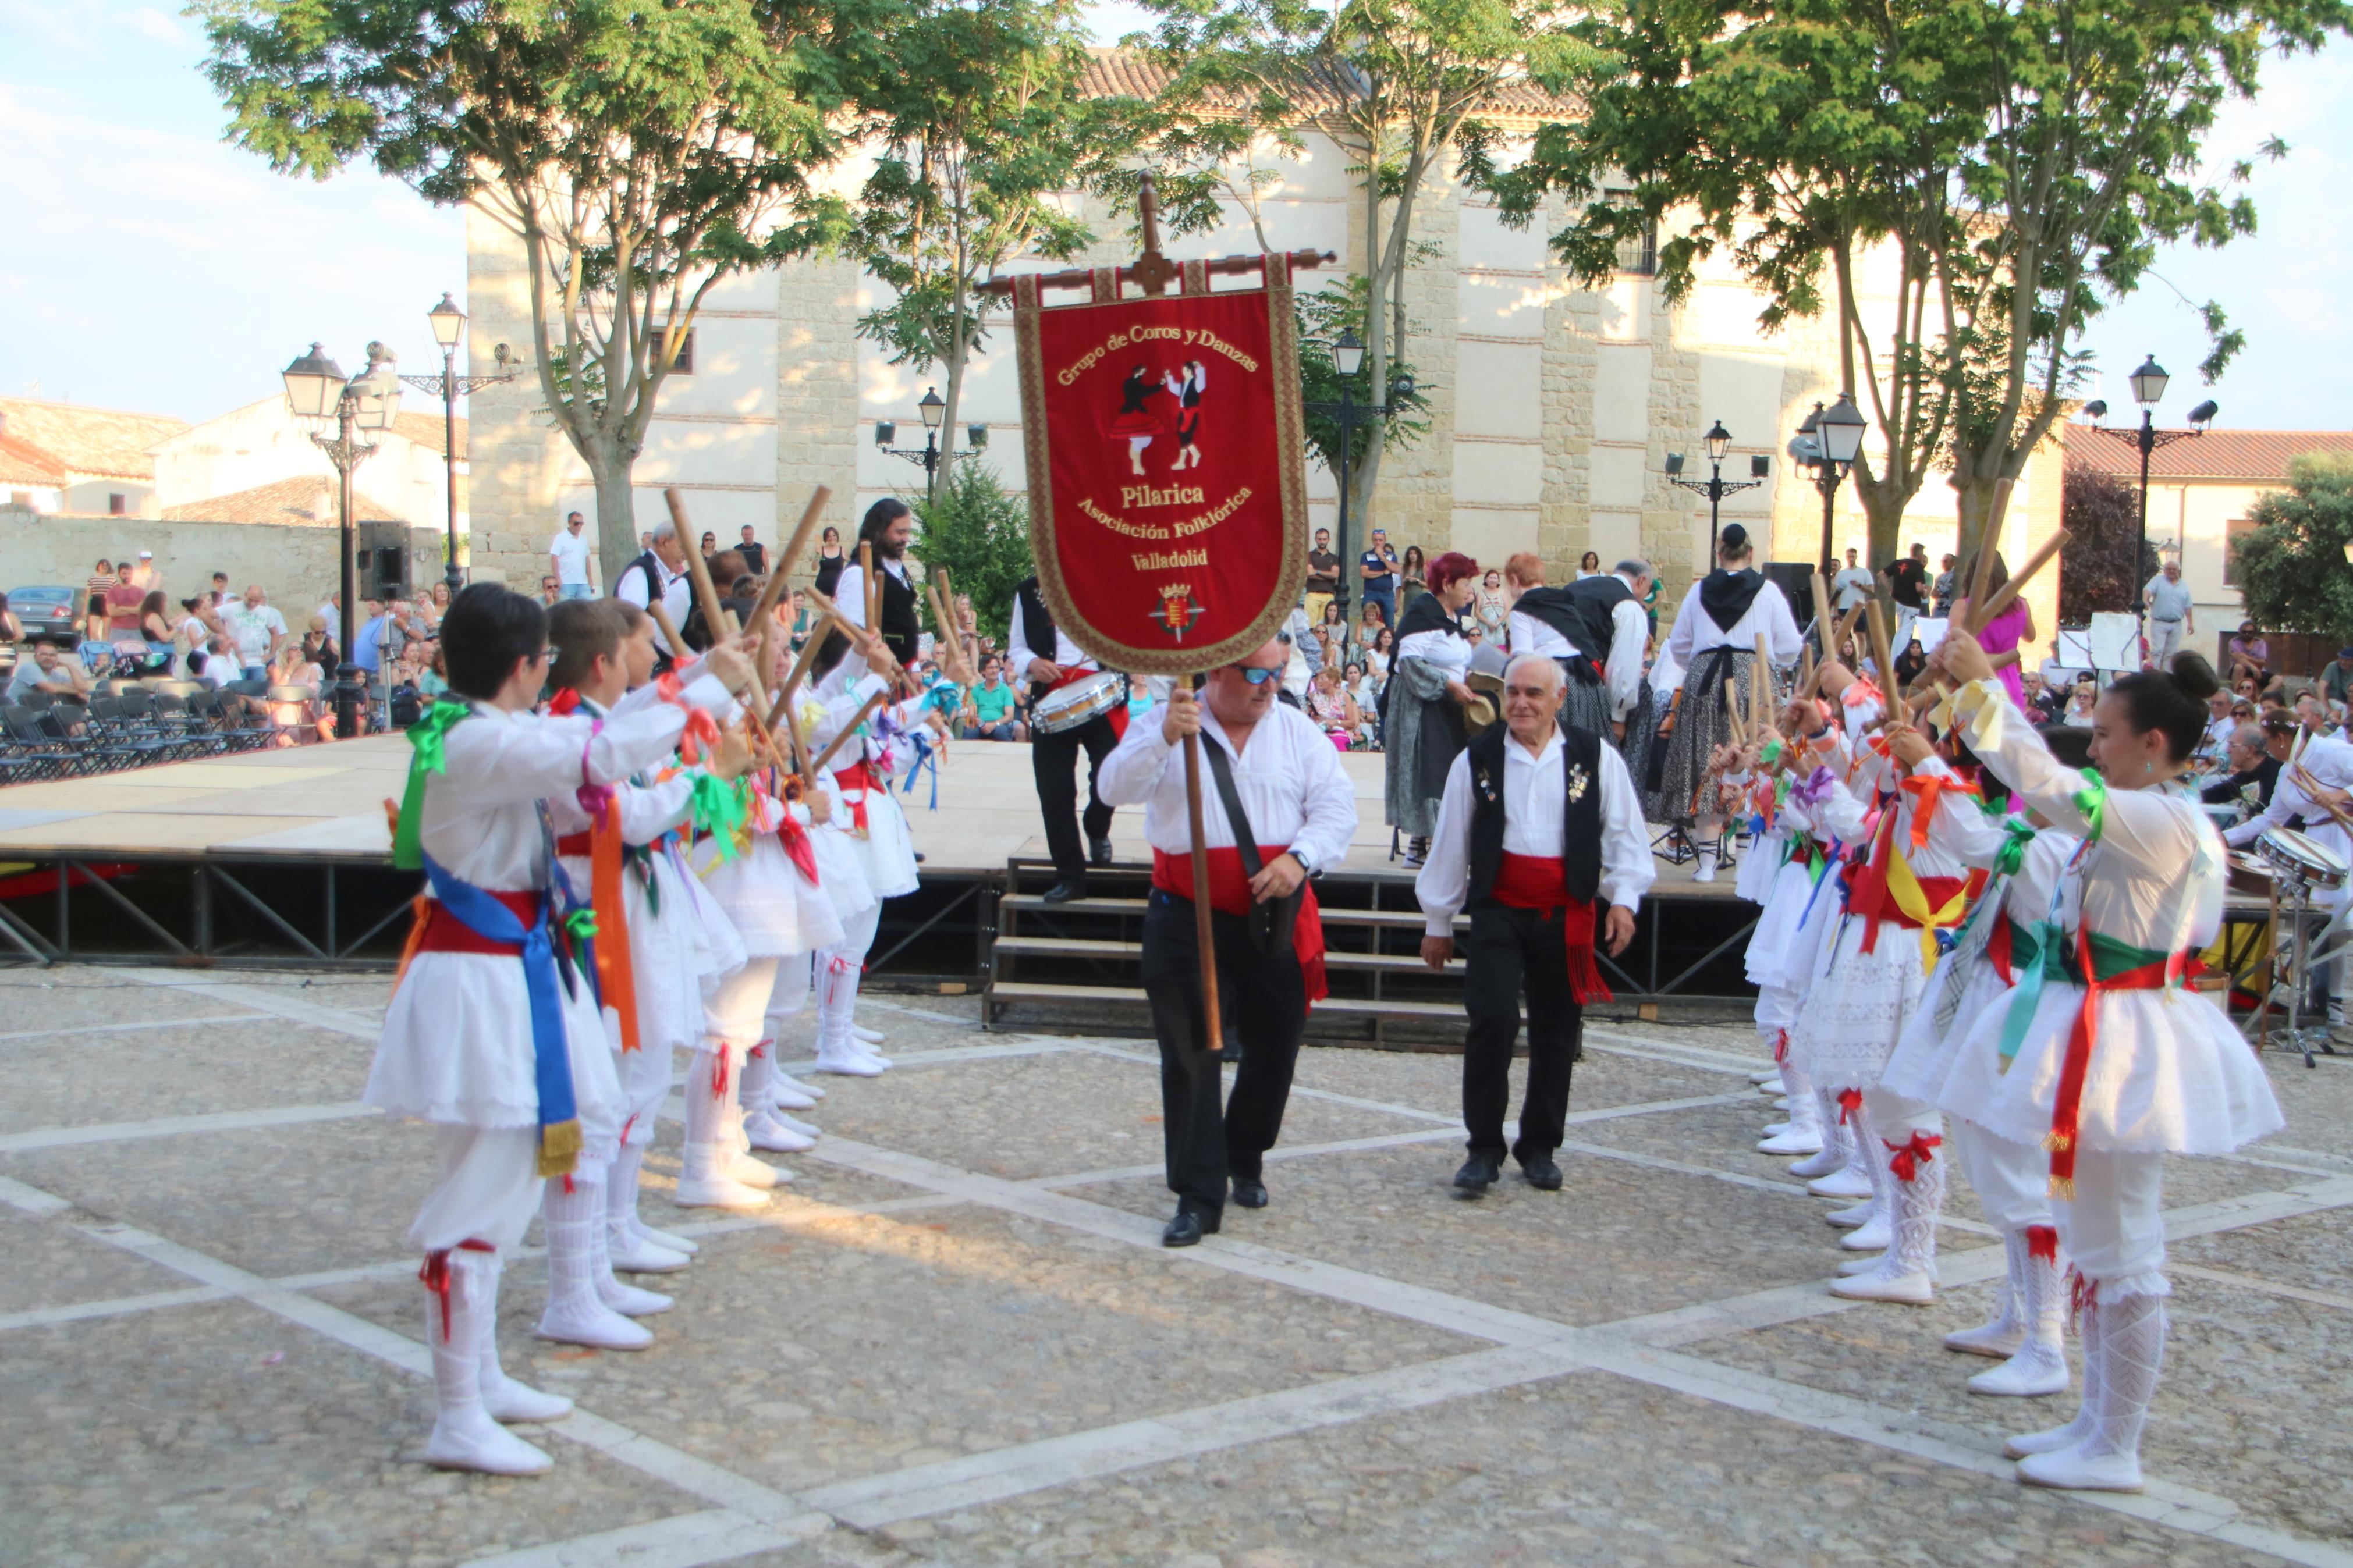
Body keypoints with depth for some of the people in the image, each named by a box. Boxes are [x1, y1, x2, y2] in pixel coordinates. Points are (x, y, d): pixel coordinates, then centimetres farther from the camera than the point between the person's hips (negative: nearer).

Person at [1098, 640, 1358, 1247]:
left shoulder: (1298, 731, 6)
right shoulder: (1163, 728, -1)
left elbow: (1337, 806, 0)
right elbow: (1117, 787, -16)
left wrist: (1299, 858, -18)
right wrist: (1165, 738, -33)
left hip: (1276, 917, 3)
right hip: (1188, 918, -3)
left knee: (1275, 1049, 11)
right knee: (1191, 1054, -3)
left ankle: (1246, 1160, 37)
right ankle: (1198, 1198, 3)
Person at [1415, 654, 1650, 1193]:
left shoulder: (1595, 758, 1)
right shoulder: (1477, 760, 1)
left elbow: (1626, 833, 6)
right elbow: (1450, 845, 7)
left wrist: (1624, 899, -5)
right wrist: (1437, 922, 11)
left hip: (1567, 916, 1)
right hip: (1498, 912, -1)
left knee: (1557, 1033, 8)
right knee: (1493, 1021, -13)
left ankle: (1539, 1148, 23)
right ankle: (1484, 1149, -1)